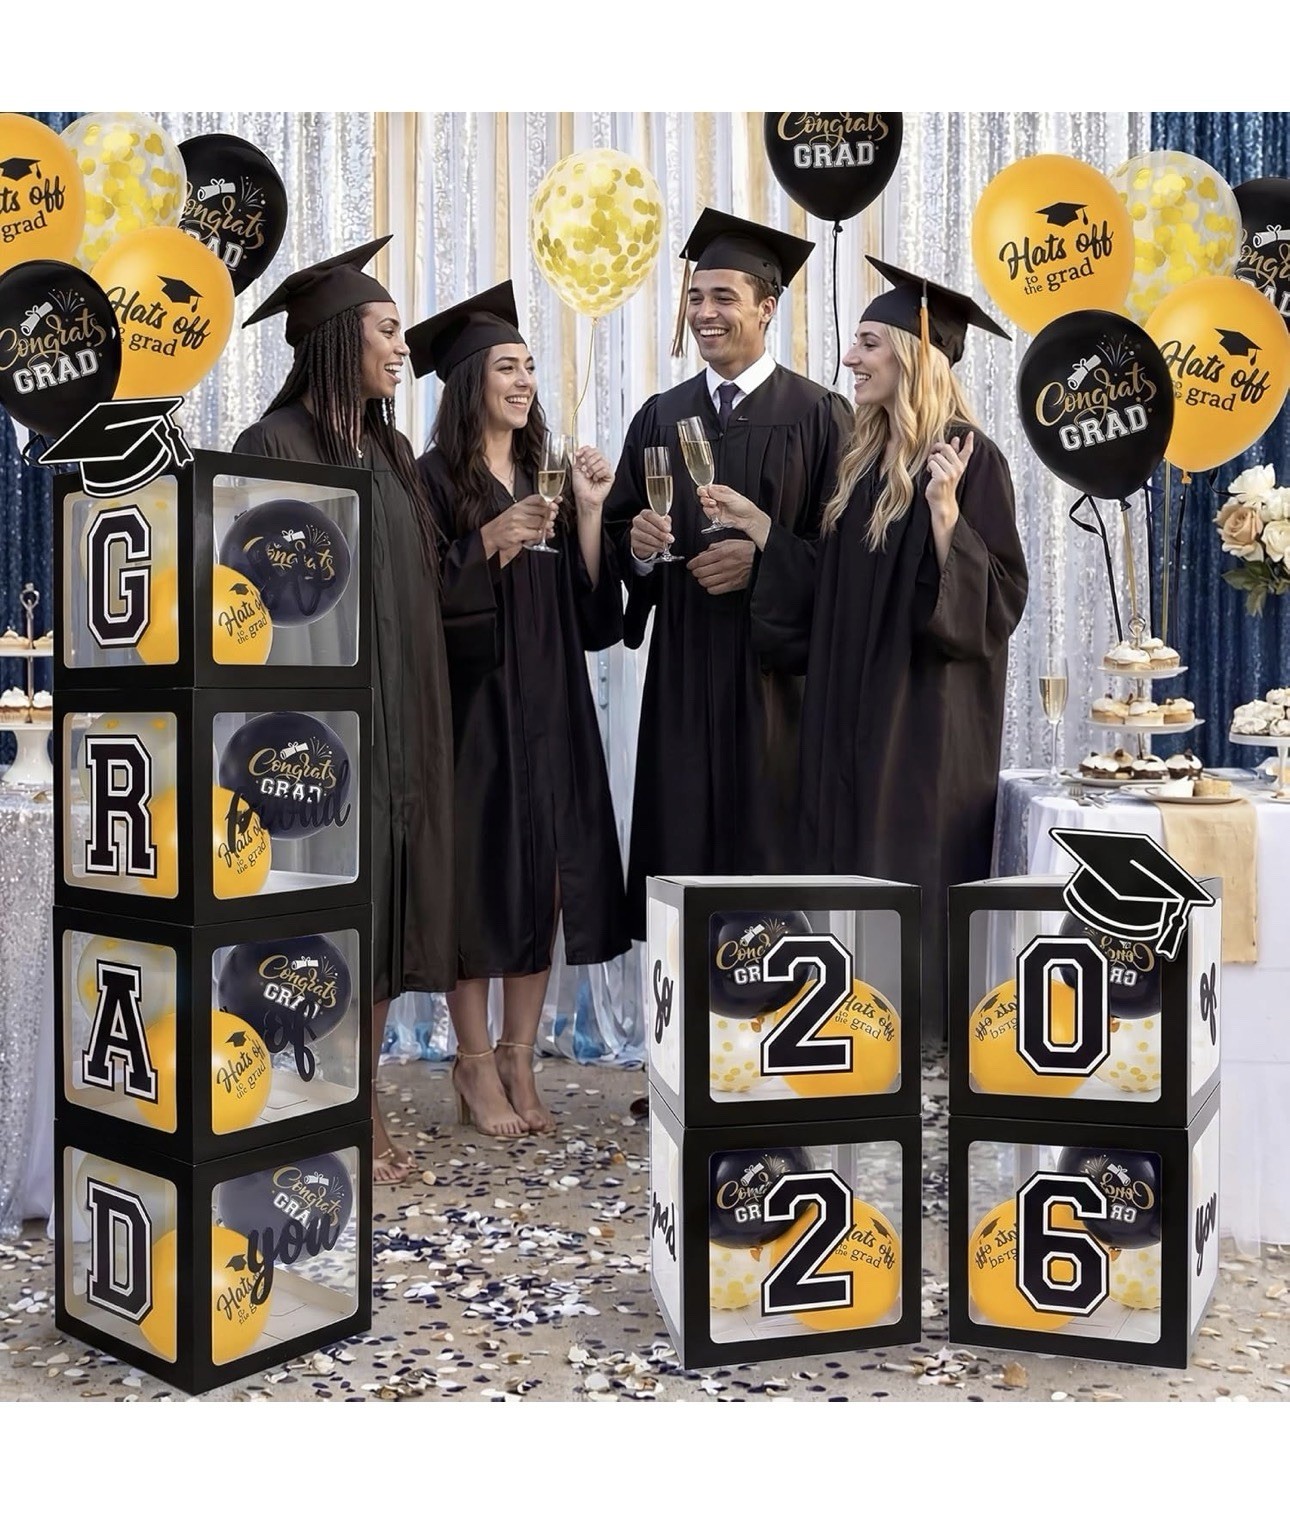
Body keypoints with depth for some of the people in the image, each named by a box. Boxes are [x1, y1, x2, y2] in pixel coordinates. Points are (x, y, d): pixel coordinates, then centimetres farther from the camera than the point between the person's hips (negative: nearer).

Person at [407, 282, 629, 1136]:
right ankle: (476, 1065, 13)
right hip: (473, 712, -5)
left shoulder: (547, 477, 13)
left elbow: (591, 612, 6)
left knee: (543, 882, 5)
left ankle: (518, 1061, 16)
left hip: (550, 711, 5)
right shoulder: (436, 480, -3)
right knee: (478, 880, -1)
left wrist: (590, 512, -4)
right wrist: (490, 543, -21)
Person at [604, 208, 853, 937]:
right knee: (681, 843, 4)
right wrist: (639, 544, -8)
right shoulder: (661, 417, 12)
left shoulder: (819, 416, 0)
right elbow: (619, 531, 13)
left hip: (775, 667, -3)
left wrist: (763, 561, -17)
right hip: (683, 669, 4)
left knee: (770, 840, 0)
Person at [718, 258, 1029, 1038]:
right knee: (851, 873, 11)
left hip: (924, 716, -8)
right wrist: (757, 523, 12)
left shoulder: (967, 456, -10)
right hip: (854, 709, 8)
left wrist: (944, 510, -28)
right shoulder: (867, 459, 13)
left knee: (909, 877, -2)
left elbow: (998, 596, -17)